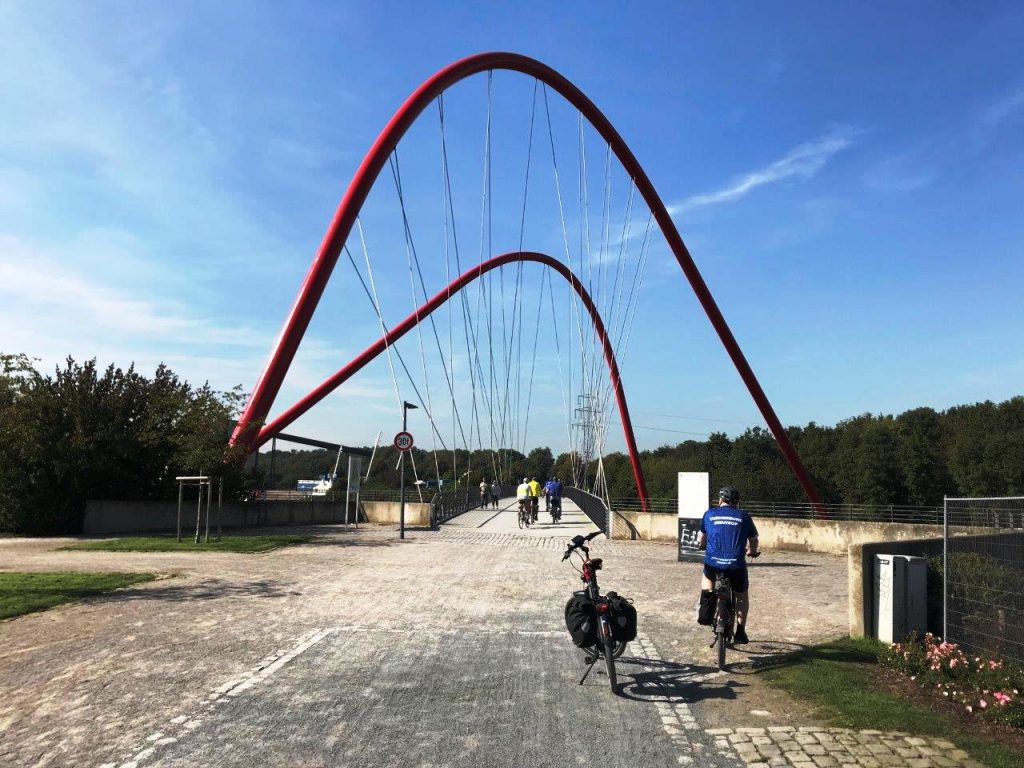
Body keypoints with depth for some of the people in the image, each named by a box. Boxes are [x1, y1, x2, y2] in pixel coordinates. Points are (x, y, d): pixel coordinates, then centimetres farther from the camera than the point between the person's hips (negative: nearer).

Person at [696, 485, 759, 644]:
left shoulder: (709, 514, 10)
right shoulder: (743, 516, 9)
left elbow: (702, 539, 24)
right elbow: (753, 540, 21)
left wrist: (701, 544, 48)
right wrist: (752, 551, 43)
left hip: (713, 563, 1)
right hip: (736, 565, 0)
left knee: (708, 578, 34)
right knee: (742, 596, 26)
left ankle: (706, 611, 15)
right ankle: (740, 632, 23)